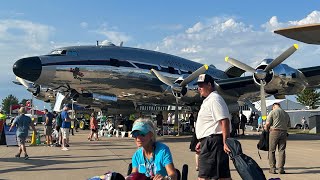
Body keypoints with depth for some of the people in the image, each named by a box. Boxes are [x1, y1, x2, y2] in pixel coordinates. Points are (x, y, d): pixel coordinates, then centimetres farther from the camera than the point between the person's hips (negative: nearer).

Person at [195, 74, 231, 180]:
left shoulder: (214, 99, -11)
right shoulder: (208, 100, 20)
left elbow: (224, 121, -21)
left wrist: (225, 142, -26)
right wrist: (202, 142, 25)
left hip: (213, 141, -10)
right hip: (209, 141, 10)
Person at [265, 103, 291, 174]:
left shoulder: (273, 112, -1)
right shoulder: (286, 114, 15)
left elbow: (267, 123, -8)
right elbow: (288, 125, 16)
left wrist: (266, 129, 11)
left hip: (274, 132, -4)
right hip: (283, 133, 4)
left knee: (272, 150, 4)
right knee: (282, 151, 6)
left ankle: (272, 168, 3)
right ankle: (281, 168, 4)